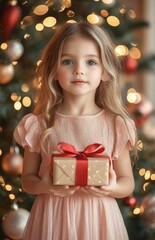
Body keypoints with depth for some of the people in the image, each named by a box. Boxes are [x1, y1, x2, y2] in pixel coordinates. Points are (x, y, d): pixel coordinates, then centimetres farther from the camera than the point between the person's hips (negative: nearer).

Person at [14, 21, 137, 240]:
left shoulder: (116, 125, -5)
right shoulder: (39, 125, -5)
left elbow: (128, 182, 3)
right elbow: (27, 179, 3)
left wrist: (113, 188, -18)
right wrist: (43, 186, -17)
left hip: (98, 220, 0)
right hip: (52, 220, 0)